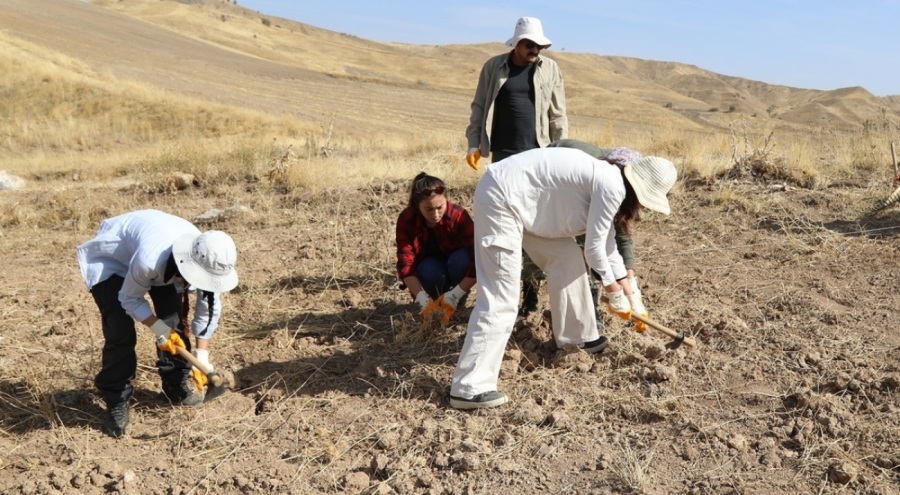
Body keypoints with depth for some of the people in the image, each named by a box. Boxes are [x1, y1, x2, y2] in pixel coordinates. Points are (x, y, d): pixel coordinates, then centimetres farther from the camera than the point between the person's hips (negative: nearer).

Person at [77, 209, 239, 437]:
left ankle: (177, 383, 19)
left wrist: (202, 356, -14)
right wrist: (159, 329, -27)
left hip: (167, 264, 5)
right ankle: (117, 401, 2)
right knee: (120, 332, -13)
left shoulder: (209, 262, -28)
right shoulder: (151, 259, -45)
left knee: (174, 320, -1)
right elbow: (130, 299, -24)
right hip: (113, 258, -5)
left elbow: (209, 309, -13)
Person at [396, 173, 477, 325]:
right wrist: (423, 299, -42)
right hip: (431, 265, 0)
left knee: (462, 259, -35)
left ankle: (458, 303, -10)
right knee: (429, 271, -35)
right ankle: (437, 302, -6)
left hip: (455, 264, 0)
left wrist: (455, 295, -41)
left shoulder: (458, 215, -30)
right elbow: (405, 264, -29)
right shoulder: (406, 219, -24)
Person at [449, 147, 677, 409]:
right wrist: (616, 295, 7)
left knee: (567, 256, 17)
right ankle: (469, 388, -7)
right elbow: (594, 247, -8)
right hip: (502, 198, -10)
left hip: (516, 198, 11)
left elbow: (607, 246, 24)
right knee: (500, 301, -11)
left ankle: (577, 336, 34)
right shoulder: (611, 187, -14)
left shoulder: (606, 184, 16)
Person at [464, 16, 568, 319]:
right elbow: (479, 108, 7)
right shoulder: (494, 66, 6)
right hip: (503, 154, 1)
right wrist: (474, 143, -2)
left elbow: (558, 115, 5)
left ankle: (530, 288, 6)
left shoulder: (550, 69, 6)